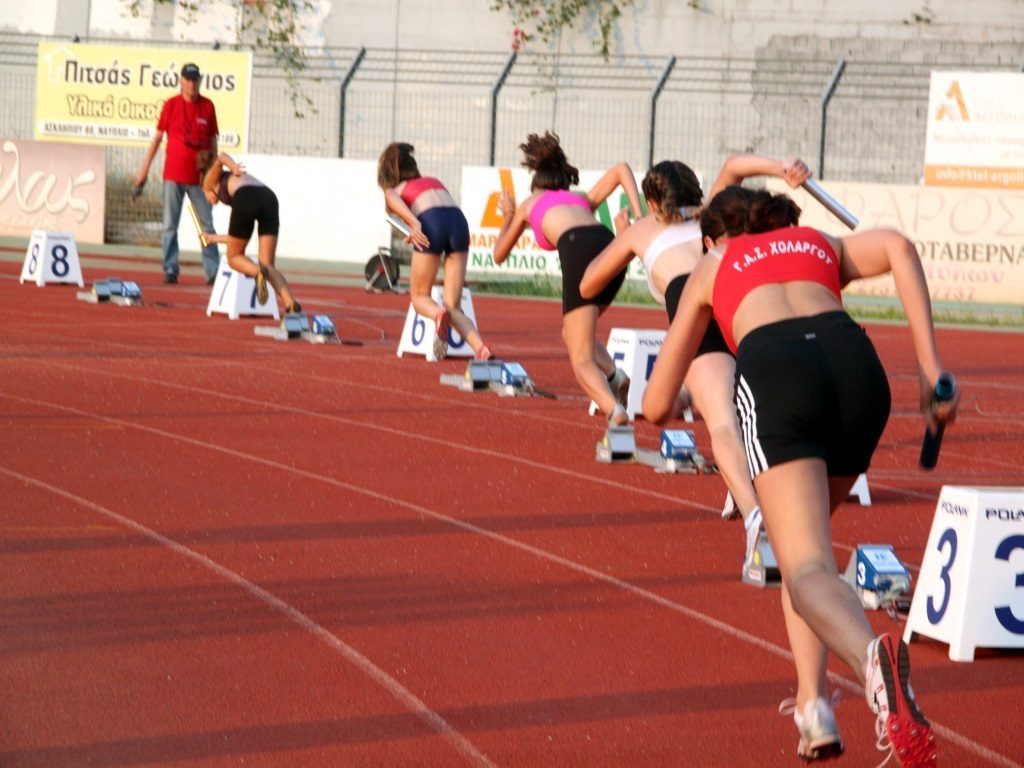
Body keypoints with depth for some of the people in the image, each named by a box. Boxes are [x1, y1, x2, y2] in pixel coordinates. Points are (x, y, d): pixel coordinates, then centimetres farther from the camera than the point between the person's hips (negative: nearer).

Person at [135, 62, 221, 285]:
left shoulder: (208, 106, 4)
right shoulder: (171, 105, 1)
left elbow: (212, 141, 10)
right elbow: (157, 137, 5)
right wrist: (144, 168, 3)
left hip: (199, 176, 1)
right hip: (173, 175, -1)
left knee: (206, 224, -1)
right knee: (170, 225, -1)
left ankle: (213, 271, -1)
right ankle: (170, 269, 3)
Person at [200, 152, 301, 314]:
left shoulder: (210, 181, 32)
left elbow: (221, 157, 9)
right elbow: (237, 239, 44)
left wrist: (233, 167, -11)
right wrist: (214, 238, 63)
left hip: (245, 199, -5)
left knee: (234, 257, 15)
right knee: (268, 266, 6)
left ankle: (258, 271, -18)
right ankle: (290, 302, -21)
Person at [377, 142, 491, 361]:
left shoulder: (391, 191, 23)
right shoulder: (433, 181, 37)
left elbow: (397, 203, 2)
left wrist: (415, 224, -16)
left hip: (431, 221, -3)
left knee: (419, 296, 14)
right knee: (453, 306, 5)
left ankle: (438, 313, -21)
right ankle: (480, 347, -21)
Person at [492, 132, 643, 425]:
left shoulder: (529, 204, 32)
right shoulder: (583, 199, 37)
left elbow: (499, 255, 42)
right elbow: (621, 169, 21)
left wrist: (507, 217, 59)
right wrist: (639, 218, 10)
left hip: (578, 249, -4)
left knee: (582, 360, -7)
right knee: (572, 332, 28)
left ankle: (615, 410, -36)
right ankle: (612, 373, 2)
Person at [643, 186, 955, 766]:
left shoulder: (713, 266, 33)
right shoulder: (823, 244, 36)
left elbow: (656, 406, 34)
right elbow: (898, 246, 10)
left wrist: (666, 404, 60)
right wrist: (931, 366, 6)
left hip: (773, 371, -3)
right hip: (857, 364, 3)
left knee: (808, 568, -15)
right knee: (807, 534, 26)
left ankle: (874, 659, -49)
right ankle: (812, 702, 7)